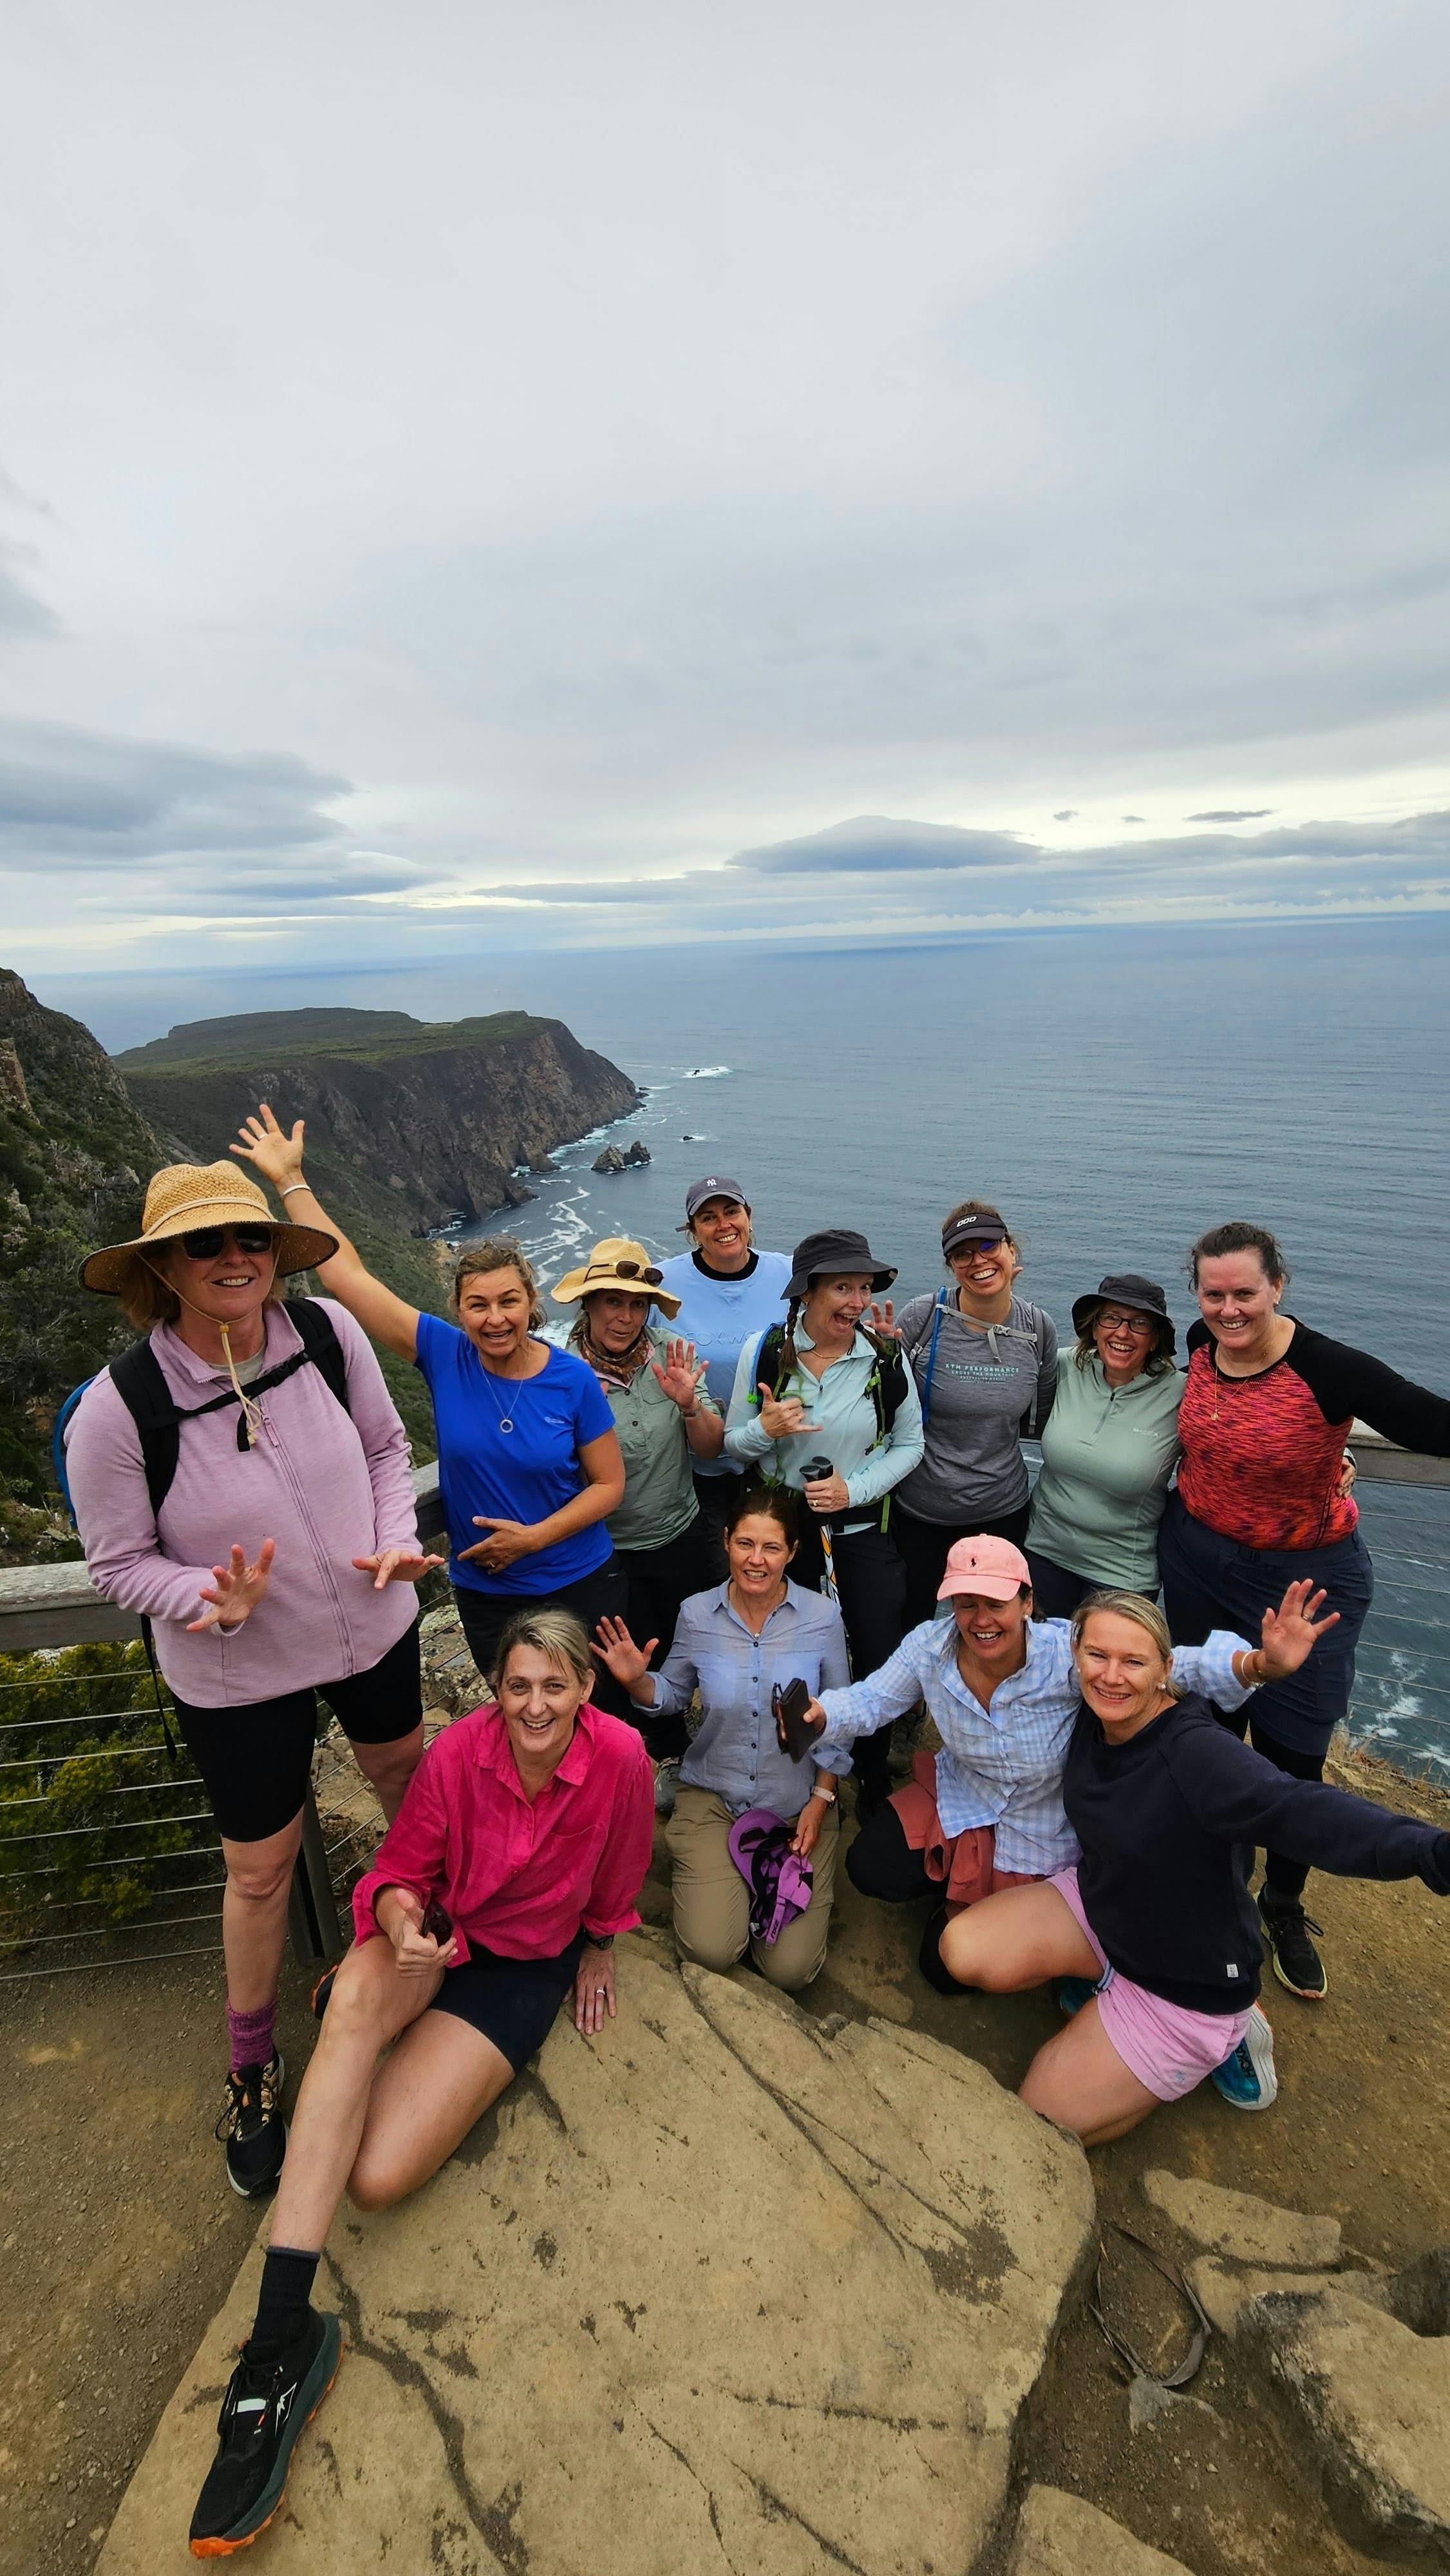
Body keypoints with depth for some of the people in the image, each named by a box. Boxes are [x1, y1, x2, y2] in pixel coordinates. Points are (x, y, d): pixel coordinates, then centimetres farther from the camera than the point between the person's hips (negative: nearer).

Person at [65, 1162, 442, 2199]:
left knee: (405, 1773, 28)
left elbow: (386, 1445, -2)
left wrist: (398, 1542, -15)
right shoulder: (119, 1410, -25)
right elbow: (121, 1563, -11)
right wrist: (216, 1603, -29)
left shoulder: (328, 1334, -19)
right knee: (260, 1869, 15)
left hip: (373, 1625, 3)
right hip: (239, 1675, -3)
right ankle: (251, 2068, 46)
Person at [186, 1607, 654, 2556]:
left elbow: (617, 1875, -4)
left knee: (378, 2175, -18)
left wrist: (600, 1948, 12)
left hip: (527, 1962, -1)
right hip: (439, 1930, 1)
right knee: (355, 1999, -36)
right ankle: (280, 2333, -25)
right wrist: (402, 1923, -29)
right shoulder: (460, 1751, -20)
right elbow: (402, 1868, -8)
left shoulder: (619, 1755, -24)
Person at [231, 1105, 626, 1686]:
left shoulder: (574, 1381, -15)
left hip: (580, 1587, -1)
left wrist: (532, 1537, -18)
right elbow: (346, 1273, -11)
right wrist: (289, 1180, -10)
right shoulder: (445, 1356, -12)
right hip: (485, 1595, 2)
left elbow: (609, 1485, -7)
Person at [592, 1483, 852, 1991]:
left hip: (799, 1804, 0)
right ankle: (718, 1873, 20)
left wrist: (821, 1799, -5)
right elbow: (673, 1693, 6)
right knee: (709, 1953, -11)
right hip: (712, 1797, 1)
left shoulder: (822, 1616, -12)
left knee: (790, 1969, -6)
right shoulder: (697, 1614, -9)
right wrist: (636, 1680, -15)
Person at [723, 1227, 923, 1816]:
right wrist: (765, 1428, -23)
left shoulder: (886, 1358, -9)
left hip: (864, 1530, 0)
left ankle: (873, 1776, 36)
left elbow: (910, 1444, 1)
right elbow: (734, 1444, 0)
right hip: (783, 1530, 0)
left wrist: (854, 1488, -15)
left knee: (881, 1660, 7)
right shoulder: (764, 1352, -9)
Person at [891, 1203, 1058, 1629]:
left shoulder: (1038, 1328, -5)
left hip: (1004, 1513, 2)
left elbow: (1039, 1421, 9)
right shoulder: (923, 1317, -15)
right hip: (919, 1514, -2)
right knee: (916, 1627, 16)